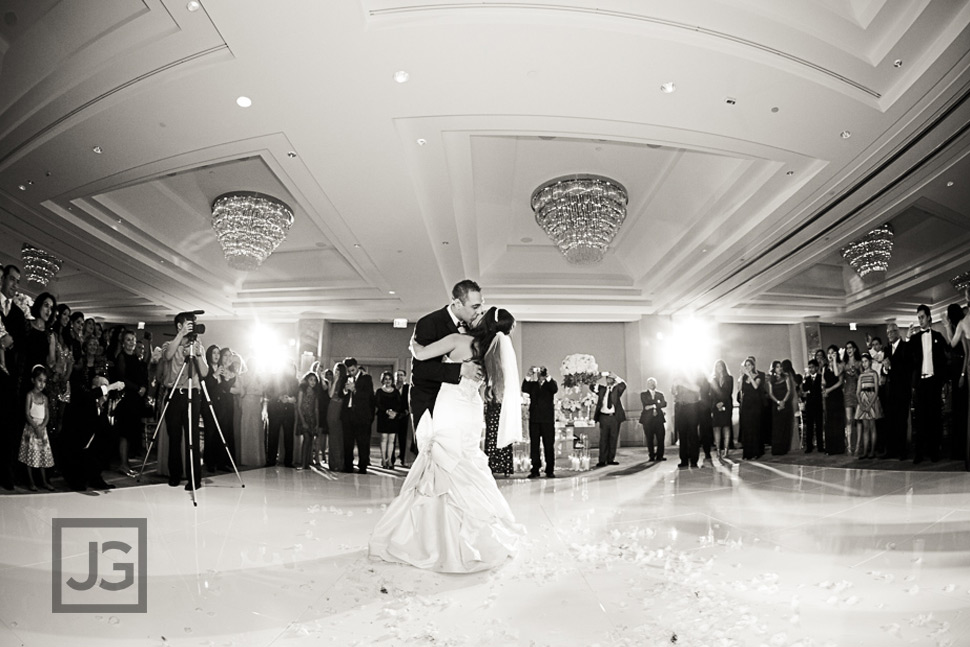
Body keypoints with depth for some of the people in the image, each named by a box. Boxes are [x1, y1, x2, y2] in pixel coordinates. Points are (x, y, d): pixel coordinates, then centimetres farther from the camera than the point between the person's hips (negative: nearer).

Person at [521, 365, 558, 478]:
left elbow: (555, 389, -14)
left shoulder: (550, 384, 7)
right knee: (534, 445, 2)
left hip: (548, 420, -2)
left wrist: (548, 377, -24)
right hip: (534, 420, 2)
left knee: (549, 445, 0)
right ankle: (535, 470, 7)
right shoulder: (532, 385, 11)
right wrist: (528, 376, -19)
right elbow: (524, 389, -9)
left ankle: (550, 471, 5)